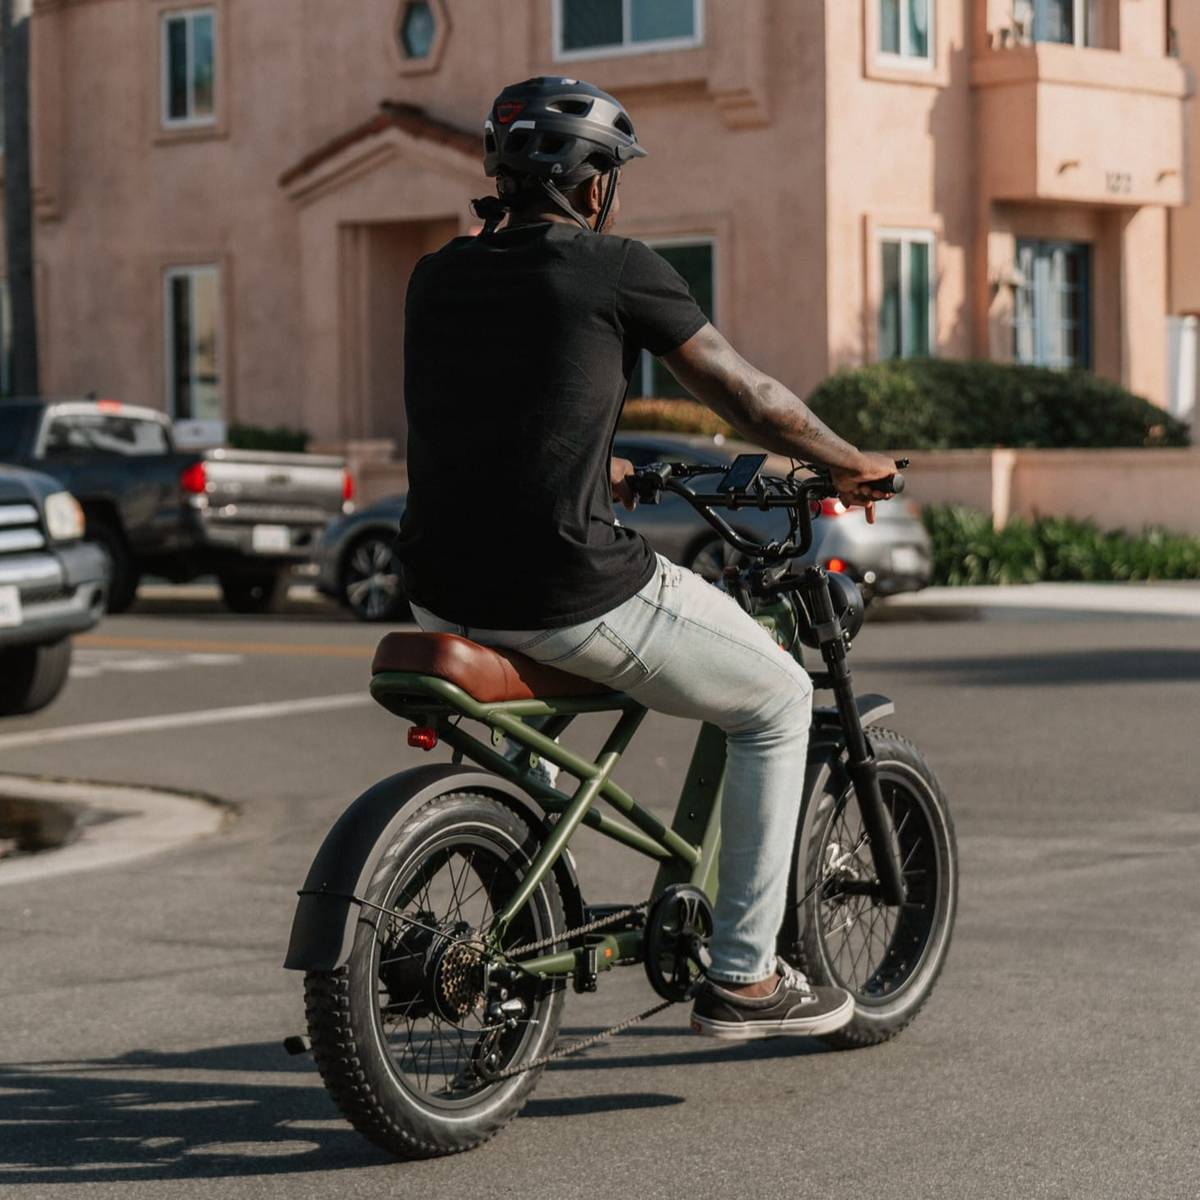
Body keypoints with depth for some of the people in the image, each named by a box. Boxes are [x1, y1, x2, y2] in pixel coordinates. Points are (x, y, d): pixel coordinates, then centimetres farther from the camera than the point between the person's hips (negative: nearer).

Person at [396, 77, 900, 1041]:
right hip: (571, 594, -7)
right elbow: (752, 399, 2)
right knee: (777, 702, 14)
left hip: (444, 595, 7)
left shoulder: (437, 276, 13)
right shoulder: (615, 269, -5)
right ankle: (742, 978, 13)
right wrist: (853, 465, 20)